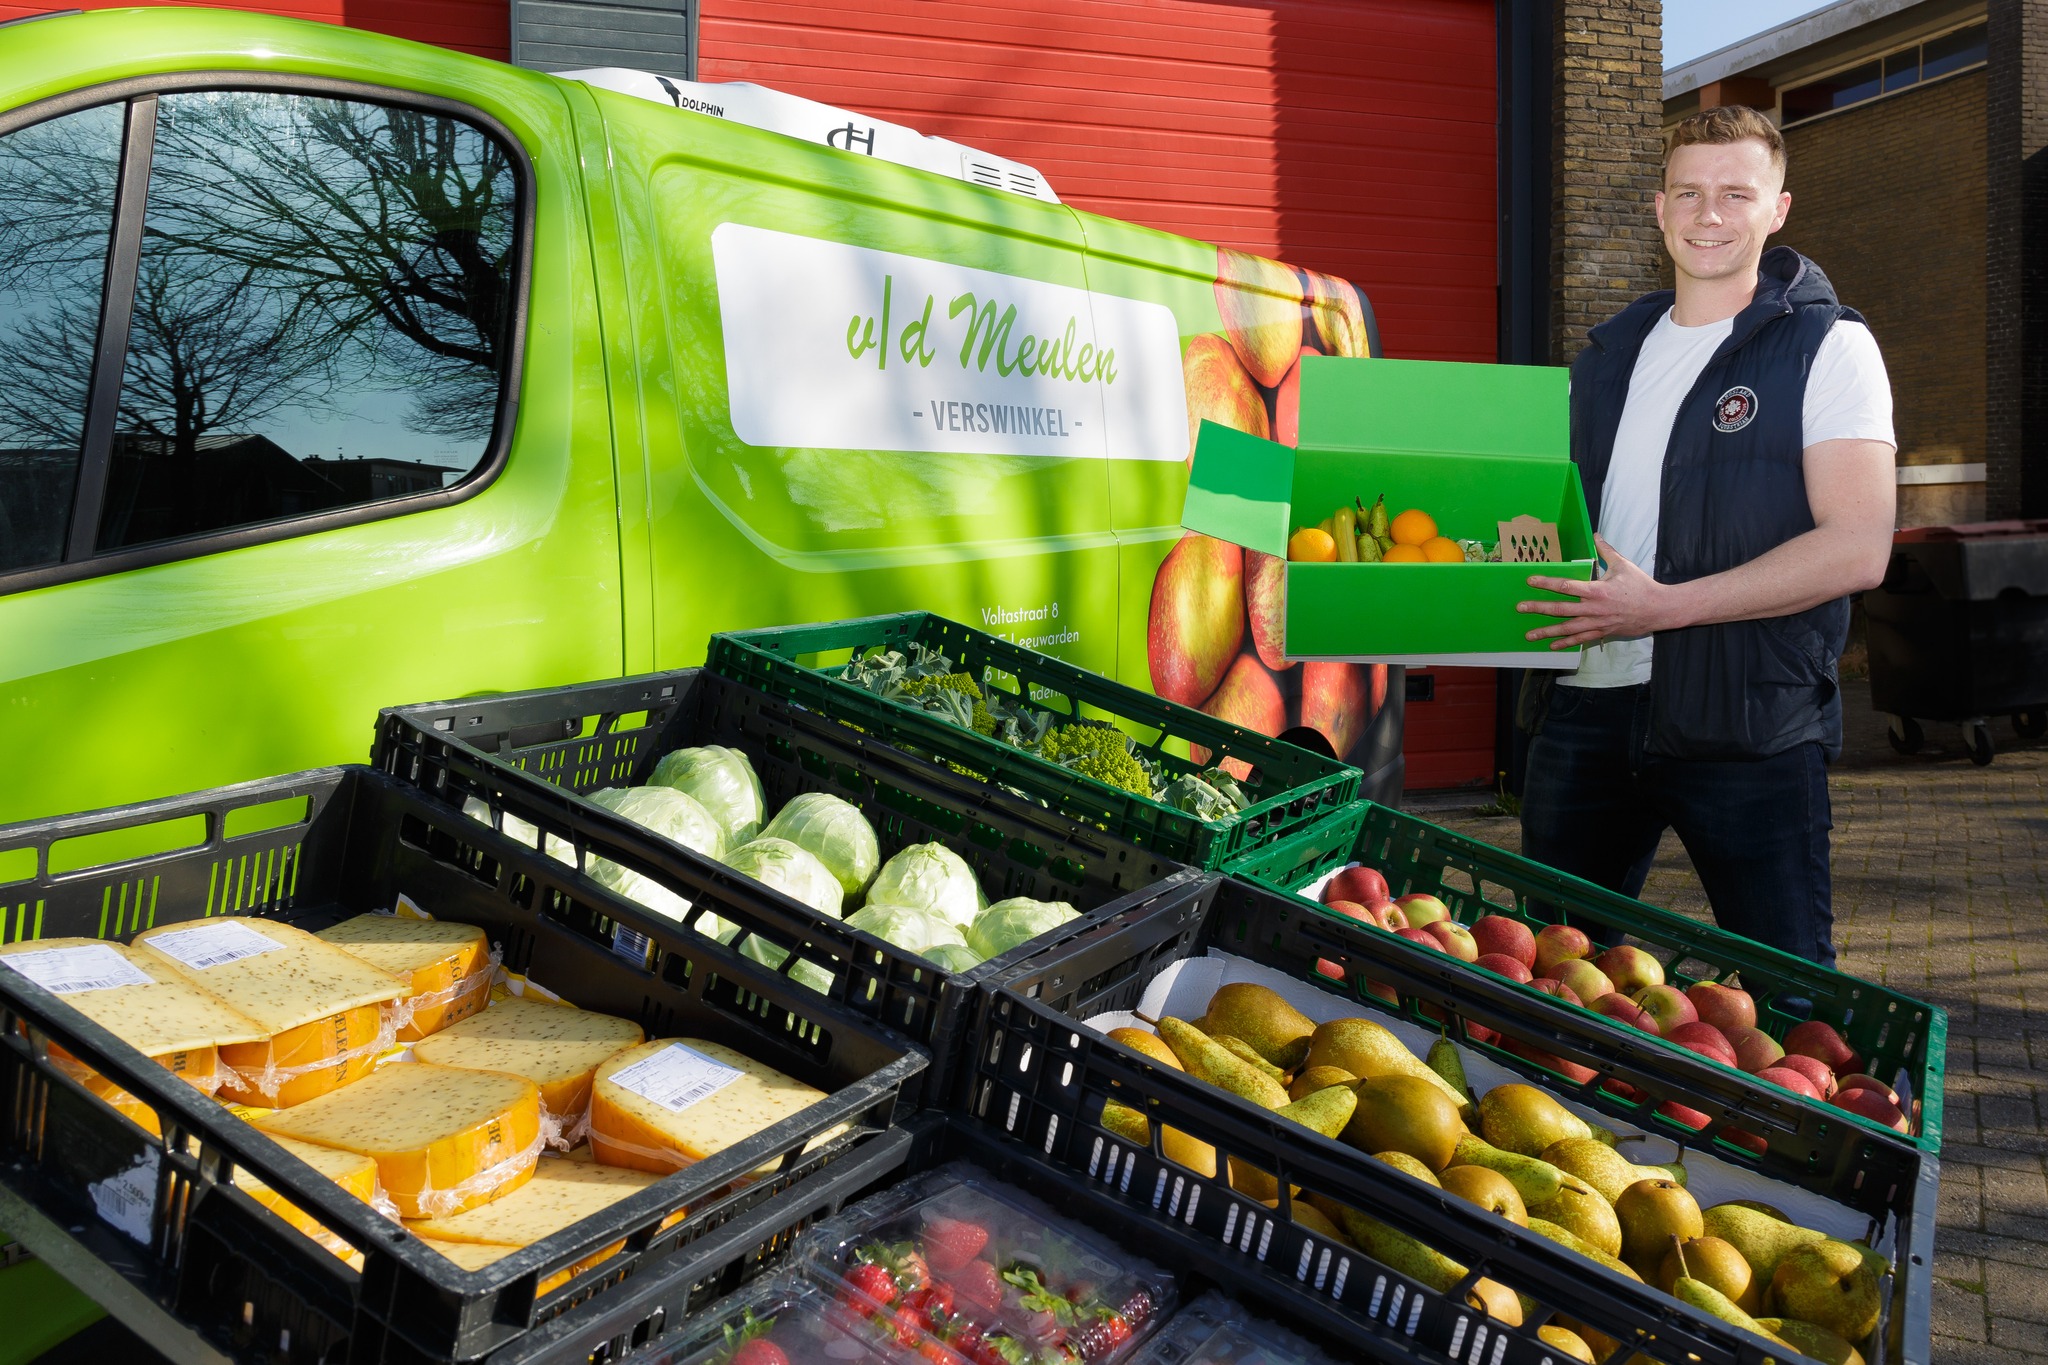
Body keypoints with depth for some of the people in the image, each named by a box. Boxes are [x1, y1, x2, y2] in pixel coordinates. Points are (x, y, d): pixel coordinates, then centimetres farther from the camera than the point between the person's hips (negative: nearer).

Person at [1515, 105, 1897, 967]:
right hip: (1587, 701, 5)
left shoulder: (1826, 347, -2)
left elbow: (1857, 548, -13)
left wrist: (1666, 605, -20)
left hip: (1749, 719, -5)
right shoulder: (1607, 354, 15)